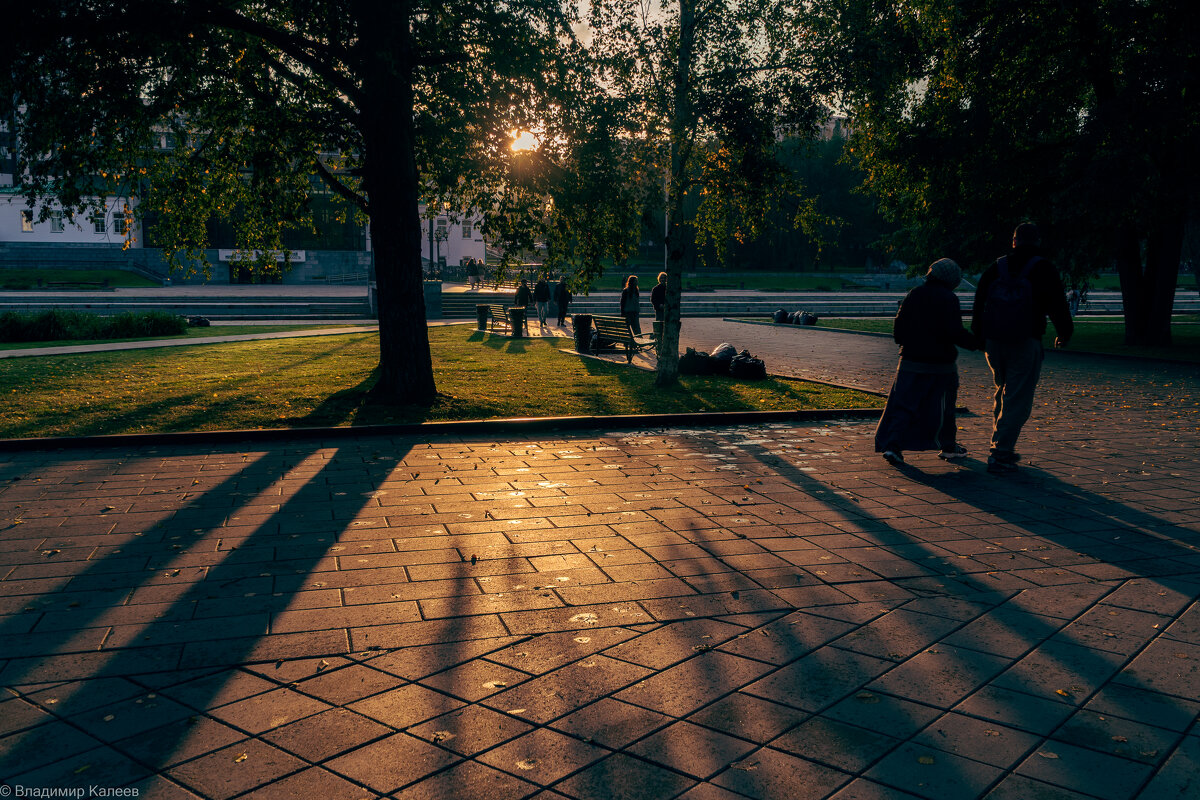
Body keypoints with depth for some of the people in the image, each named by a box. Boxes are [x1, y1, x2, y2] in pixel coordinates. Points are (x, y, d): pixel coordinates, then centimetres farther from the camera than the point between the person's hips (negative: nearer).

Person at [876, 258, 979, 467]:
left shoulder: (913, 296, 5)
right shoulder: (949, 299, -9)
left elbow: (898, 331, 6)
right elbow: (955, 332, -16)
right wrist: (976, 343, -2)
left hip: (911, 361, 3)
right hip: (941, 363, -3)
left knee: (903, 405, 3)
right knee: (945, 405, 14)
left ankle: (892, 444, -12)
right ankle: (948, 447, 25)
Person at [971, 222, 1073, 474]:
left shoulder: (995, 268, 10)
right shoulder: (1043, 269, -2)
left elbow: (979, 305, 12)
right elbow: (1058, 305, 1)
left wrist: (979, 336, 21)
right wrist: (1064, 333, 16)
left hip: (993, 342, 5)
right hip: (1025, 343, -5)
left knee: (1002, 392, 20)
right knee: (1018, 399, -2)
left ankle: (1000, 447, 23)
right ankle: (1001, 455, -8)